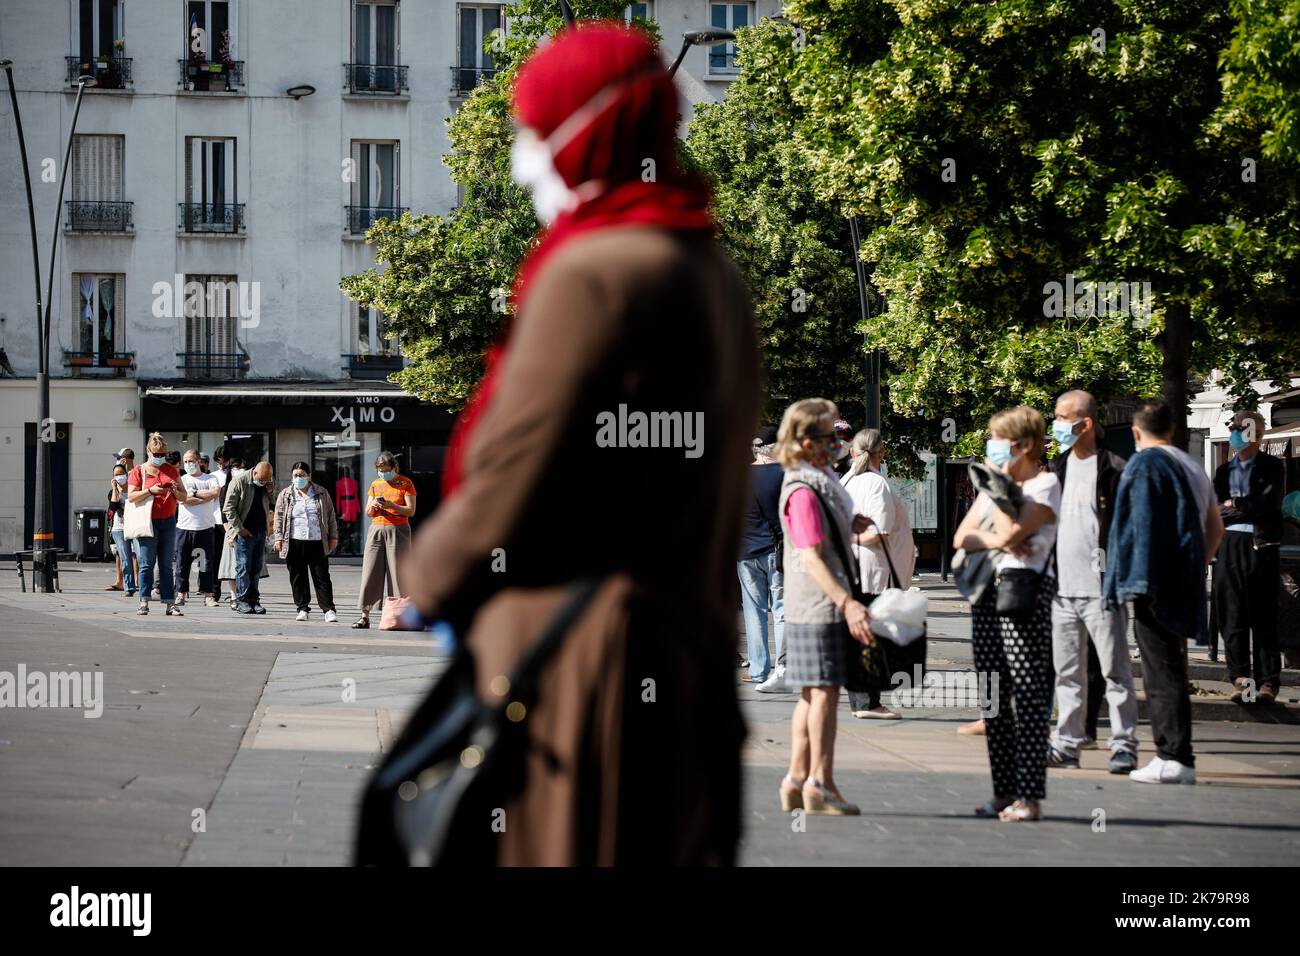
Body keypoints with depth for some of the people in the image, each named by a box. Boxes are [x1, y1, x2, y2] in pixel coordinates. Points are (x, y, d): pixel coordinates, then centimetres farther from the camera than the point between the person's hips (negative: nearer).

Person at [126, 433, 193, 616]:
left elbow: (184, 497, 15)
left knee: (166, 565, 4)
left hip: (168, 521, 3)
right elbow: (131, 496, -7)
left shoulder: (171, 471, 13)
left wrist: (175, 491, -7)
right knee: (147, 564, -5)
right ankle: (144, 602, -2)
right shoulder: (138, 471, 3)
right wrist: (151, 491, -19)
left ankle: (170, 603, 2)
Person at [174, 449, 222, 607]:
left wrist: (194, 493, -7)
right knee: (182, 563, 0)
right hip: (185, 527, 0)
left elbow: (215, 493, -10)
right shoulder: (181, 480, 9)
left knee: (208, 563, 0)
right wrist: (204, 497, -5)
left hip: (206, 527, 0)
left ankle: (208, 595, 4)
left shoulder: (210, 479, 11)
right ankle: (181, 594, 7)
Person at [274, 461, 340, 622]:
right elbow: (279, 518, 9)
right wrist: (279, 538, 0)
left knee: (322, 577, -2)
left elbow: (331, 516, 12)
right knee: (298, 578, 3)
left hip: (317, 543, -1)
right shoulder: (285, 495, 10)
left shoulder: (322, 494, 10)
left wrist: (333, 537, 7)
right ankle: (302, 609, 12)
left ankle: (329, 610, 0)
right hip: (294, 543, 1)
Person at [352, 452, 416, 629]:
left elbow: (411, 510, -7)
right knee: (370, 572, -3)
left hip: (398, 530, -4)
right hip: (377, 529, 4)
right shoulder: (375, 484, 13)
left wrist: (391, 505, -20)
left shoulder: (406, 483, 0)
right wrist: (373, 505, -8)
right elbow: (368, 512, 14)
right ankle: (365, 616, -2)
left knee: (397, 573, -7)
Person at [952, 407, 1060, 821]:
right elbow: (961, 537, 11)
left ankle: (1029, 796, -9)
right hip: (986, 590, 8)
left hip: (1024, 589, -8)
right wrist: (995, 541, -8)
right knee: (993, 695, 8)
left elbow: (1011, 531, -18)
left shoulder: (1044, 484, -5)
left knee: (1028, 694, -8)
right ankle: (1003, 791, 13)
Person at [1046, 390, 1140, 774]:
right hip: (1062, 587, 7)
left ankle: (1124, 745, 2)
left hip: (1101, 588, -6)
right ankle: (1067, 743, 16)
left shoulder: (1114, 470, -6)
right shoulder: (1057, 469, 14)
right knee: (1067, 673, 10)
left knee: (1115, 671, -2)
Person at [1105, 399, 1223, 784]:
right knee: (1171, 670, 14)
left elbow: (1140, 527, -18)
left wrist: (1135, 582, -18)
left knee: (1162, 673, -6)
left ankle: (1175, 759, -7)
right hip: (1184, 588, 8)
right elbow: (1215, 530, 23)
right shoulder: (1192, 467, 17)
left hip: (1153, 588, -8)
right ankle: (1173, 753, 18)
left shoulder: (1144, 464, -10)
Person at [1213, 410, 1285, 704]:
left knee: (1264, 618, -4)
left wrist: (1234, 505, -2)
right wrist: (1248, 509, -5)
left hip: (1262, 546, -4)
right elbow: (1216, 510, 10)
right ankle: (1240, 679, 4)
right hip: (1230, 545, 4)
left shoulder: (1272, 467, 5)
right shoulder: (1224, 470, 18)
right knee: (1233, 616, 0)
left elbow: (1269, 504, -8)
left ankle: (1268, 681, -2)